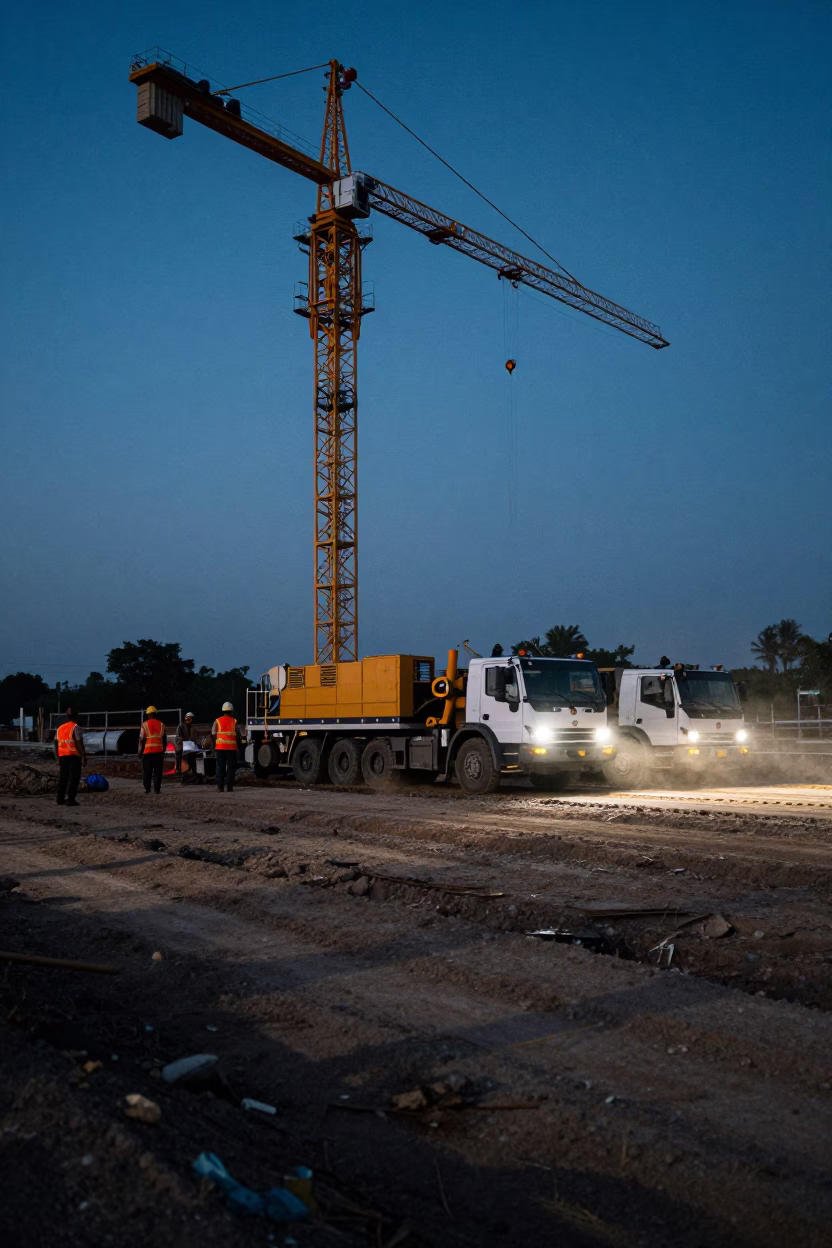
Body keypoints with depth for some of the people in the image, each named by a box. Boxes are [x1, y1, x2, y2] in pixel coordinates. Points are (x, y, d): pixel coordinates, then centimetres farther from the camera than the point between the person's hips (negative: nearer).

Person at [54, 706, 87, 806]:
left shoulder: (59, 728, 15)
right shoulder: (75, 727, -6)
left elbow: (56, 746, 15)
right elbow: (79, 744, -13)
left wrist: (58, 760, 20)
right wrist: (84, 757, -11)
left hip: (63, 756, 6)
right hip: (74, 756, -6)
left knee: (62, 778, 13)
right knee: (74, 778, -4)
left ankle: (60, 799, 16)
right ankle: (70, 800, -9)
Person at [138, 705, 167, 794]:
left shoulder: (145, 725, -3)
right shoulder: (161, 725, 6)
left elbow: (141, 740, -5)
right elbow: (164, 740, 11)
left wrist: (140, 752, 3)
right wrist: (163, 751, 20)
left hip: (147, 752, -2)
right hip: (158, 751, 2)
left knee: (147, 772, 7)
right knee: (158, 771, 2)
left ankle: (147, 788, 7)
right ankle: (157, 789, -3)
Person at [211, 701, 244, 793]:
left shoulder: (217, 721, 4)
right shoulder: (234, 722, 2)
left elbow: (213, 735, 2)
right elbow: (239, 736, 3)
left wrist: (214, 746, 12)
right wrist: (239, 746, 15)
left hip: (220, 747, 1)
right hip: (231, 748, -1)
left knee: (220, 768, 6)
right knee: (231, 768, 5)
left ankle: (220, 787, 2)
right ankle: (229, 787, 1)